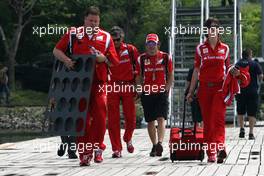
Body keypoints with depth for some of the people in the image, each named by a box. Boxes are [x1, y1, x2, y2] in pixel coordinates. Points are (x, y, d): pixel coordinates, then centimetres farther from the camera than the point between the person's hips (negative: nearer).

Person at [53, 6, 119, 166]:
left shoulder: (106, 37, 11)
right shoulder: (73, 34, 10)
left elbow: (114, 62, 11)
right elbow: (57, 50, 10)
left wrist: (104, 59, -9)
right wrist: (66, 59, -8)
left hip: (98, 82, 0)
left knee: (100, 115, -7)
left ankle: (97, 147, 10)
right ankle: (84, 153, 3)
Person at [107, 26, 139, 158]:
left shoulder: (131, 50, 2)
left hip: (128, 87, 0)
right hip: (112, 87, 0)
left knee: (131, 118, 2)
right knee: (113, 120, -2)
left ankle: (128, 139, 32)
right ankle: (116, 149, 5)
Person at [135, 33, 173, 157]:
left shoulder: (166, 58, 2)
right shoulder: (141, 59, 5)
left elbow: (170, 77, 6)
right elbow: (138, 77, 11)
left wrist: (165, 89, -4)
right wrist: (140, 91, 0)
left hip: (161, 93, -2)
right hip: (147, 94, 2)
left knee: (161, 119, -15)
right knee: (150, 121, 6)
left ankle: (160, 143, -25)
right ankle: (154, 146, 17)